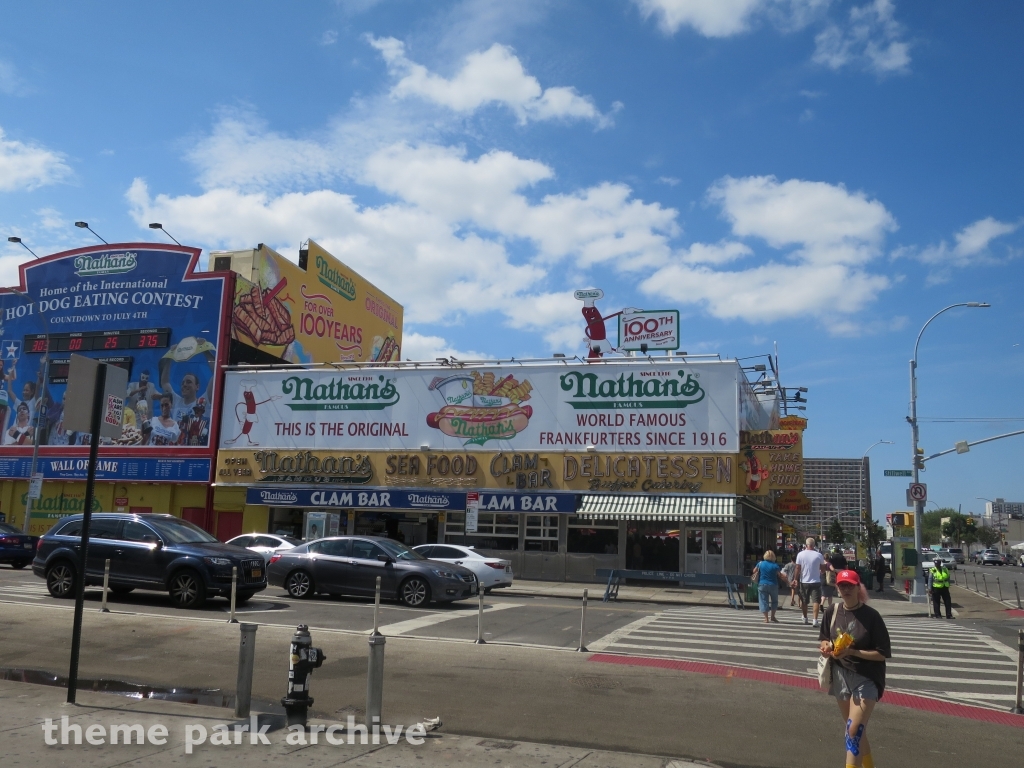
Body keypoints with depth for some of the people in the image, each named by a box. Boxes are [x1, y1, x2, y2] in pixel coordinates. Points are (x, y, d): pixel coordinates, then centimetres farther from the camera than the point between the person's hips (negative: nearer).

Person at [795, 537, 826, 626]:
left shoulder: (801, 554, -6)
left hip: (804, 582, 1)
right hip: (816, 581, -1)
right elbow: (823, 568, 3)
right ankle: (815, 620, -10)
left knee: (804, 601, 15)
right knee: (816, 601, -1)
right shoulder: (818, 555, -6)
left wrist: (796, 579, 2)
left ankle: (805, 618, 28)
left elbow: (798, 568, -6)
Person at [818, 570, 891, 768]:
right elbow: (823, 640, 10)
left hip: (866, 679, -5)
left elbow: (883, 653, -13)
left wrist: (852, 652, -24)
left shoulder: (871, 616, -14)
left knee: (854, 730, -14)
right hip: (841, 676, 5)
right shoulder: (831, 612, -2)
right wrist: (826, 647, -13)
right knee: (855, 729, 18)